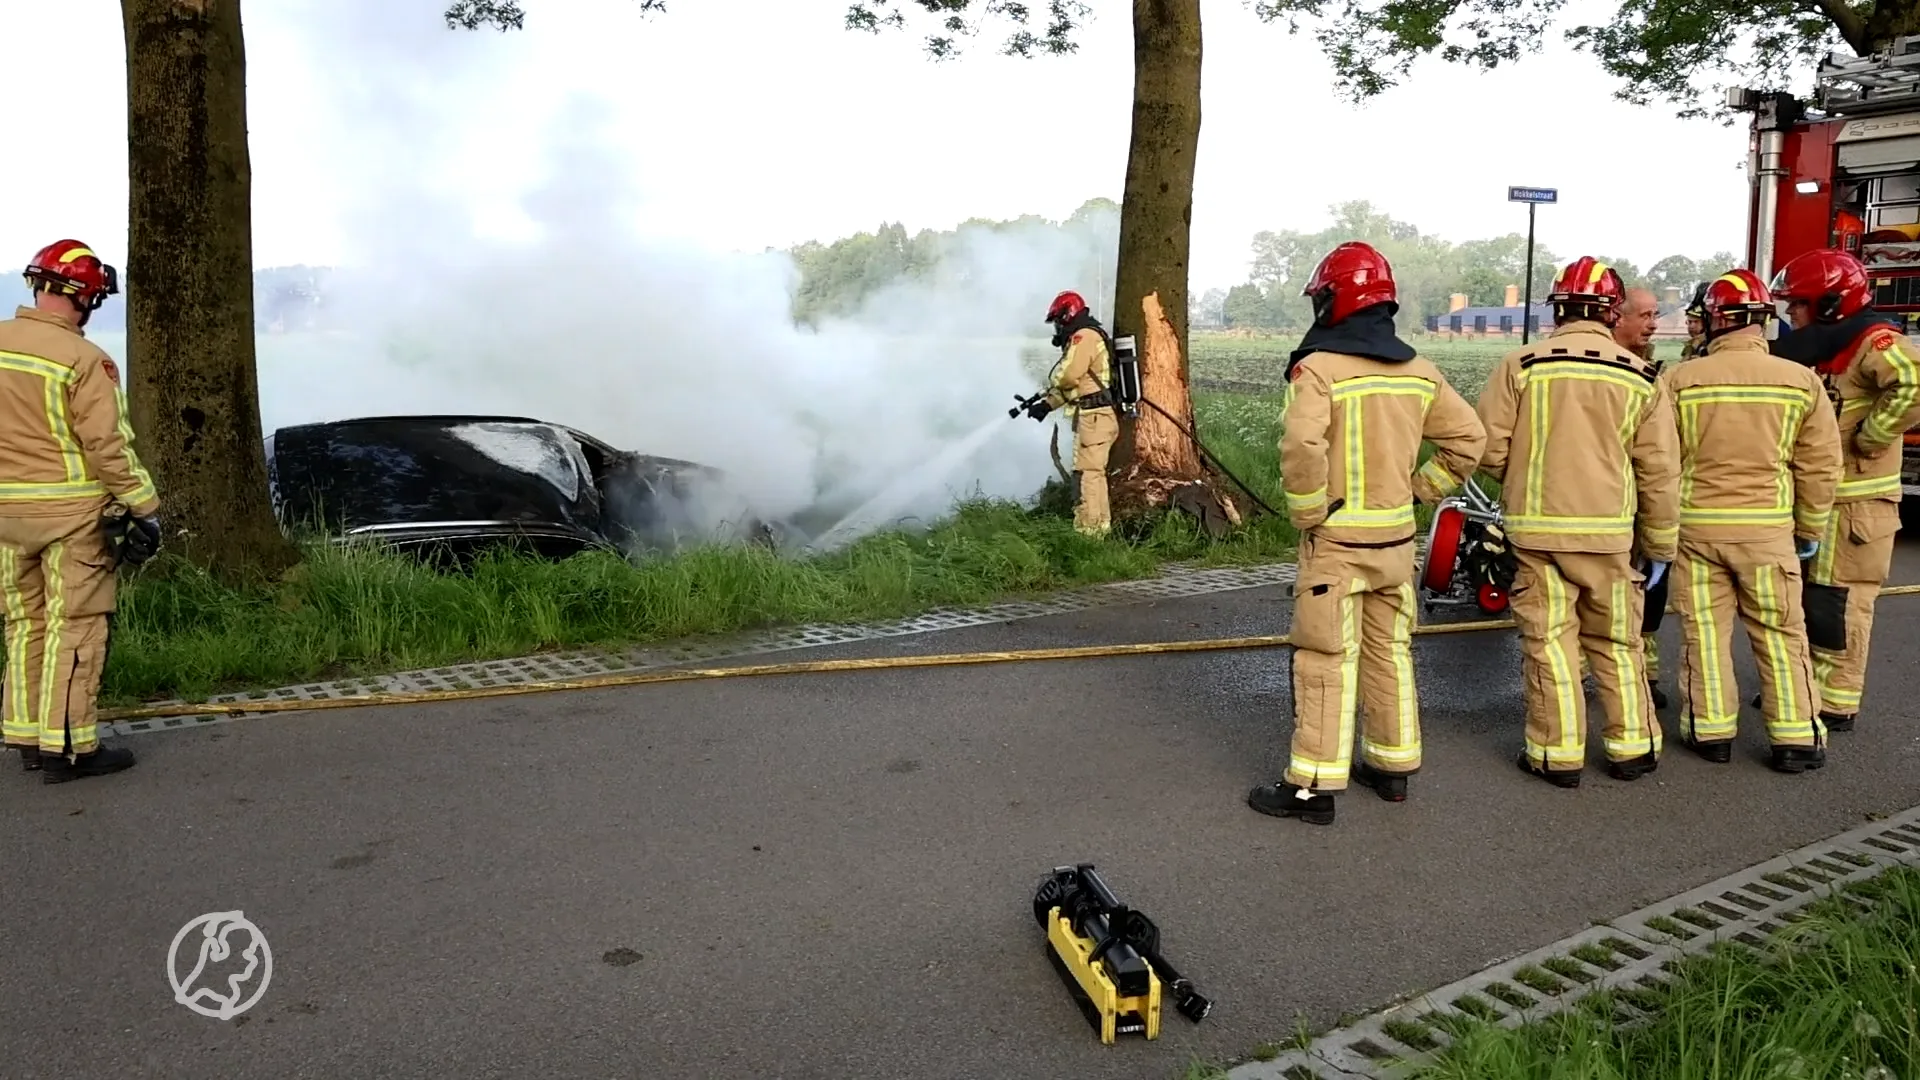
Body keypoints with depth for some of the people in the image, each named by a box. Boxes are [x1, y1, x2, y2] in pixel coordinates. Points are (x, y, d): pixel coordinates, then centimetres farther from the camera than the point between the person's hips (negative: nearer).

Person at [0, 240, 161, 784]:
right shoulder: (84, 360, -16)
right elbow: (109, 447, -17)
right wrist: (145, 509, -10)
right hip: (70, 513, -7)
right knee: (75, 627, 1)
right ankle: (67, 748, 4)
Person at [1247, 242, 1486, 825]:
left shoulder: (1318, 368, -15)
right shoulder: (1418, 370, 6)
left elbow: (1302, 447, -28)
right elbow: (1467, 437, 9)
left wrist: (1308, 515, -15)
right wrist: (1420, 489, 11)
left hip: (1336, 538, -6)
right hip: (1396, 536, 6)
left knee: (1327, 659, -1)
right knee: (1390, 651, 17)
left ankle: (1313, 786, 5)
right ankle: (1393, 765, 29)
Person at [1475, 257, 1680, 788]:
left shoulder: (1520, 365, -5)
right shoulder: (1640, 377, 1)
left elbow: (1489, 448, -5)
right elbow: (1659, 472, 3)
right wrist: (1660, 546, 13)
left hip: (1538, 528, -2)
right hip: (1610, 531, 2)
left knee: (1549, 640, 5)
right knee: (1615, 643, 14)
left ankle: (1557, 753, 11)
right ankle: (1632, 748, 24)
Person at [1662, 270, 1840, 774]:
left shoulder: (1680, 380, -7)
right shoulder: (1801, 381, -3)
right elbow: (1820, 467, 2)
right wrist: (1810, 529, 15)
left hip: (1696, 525, 0)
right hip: (1768, 528, 1)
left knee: (1704, 631, 9)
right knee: (1781, 634, 10)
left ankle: (1711, 730, 14)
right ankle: (1796, 738, 15)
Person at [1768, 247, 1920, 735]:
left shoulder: (1873, 341, -16)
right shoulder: (1823, 348, 12)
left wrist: (1868, 437, -27)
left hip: (1854, 502, -9)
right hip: (1818, 497, 9)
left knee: (1840, 602, -2)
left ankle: (1837, 704, 6)